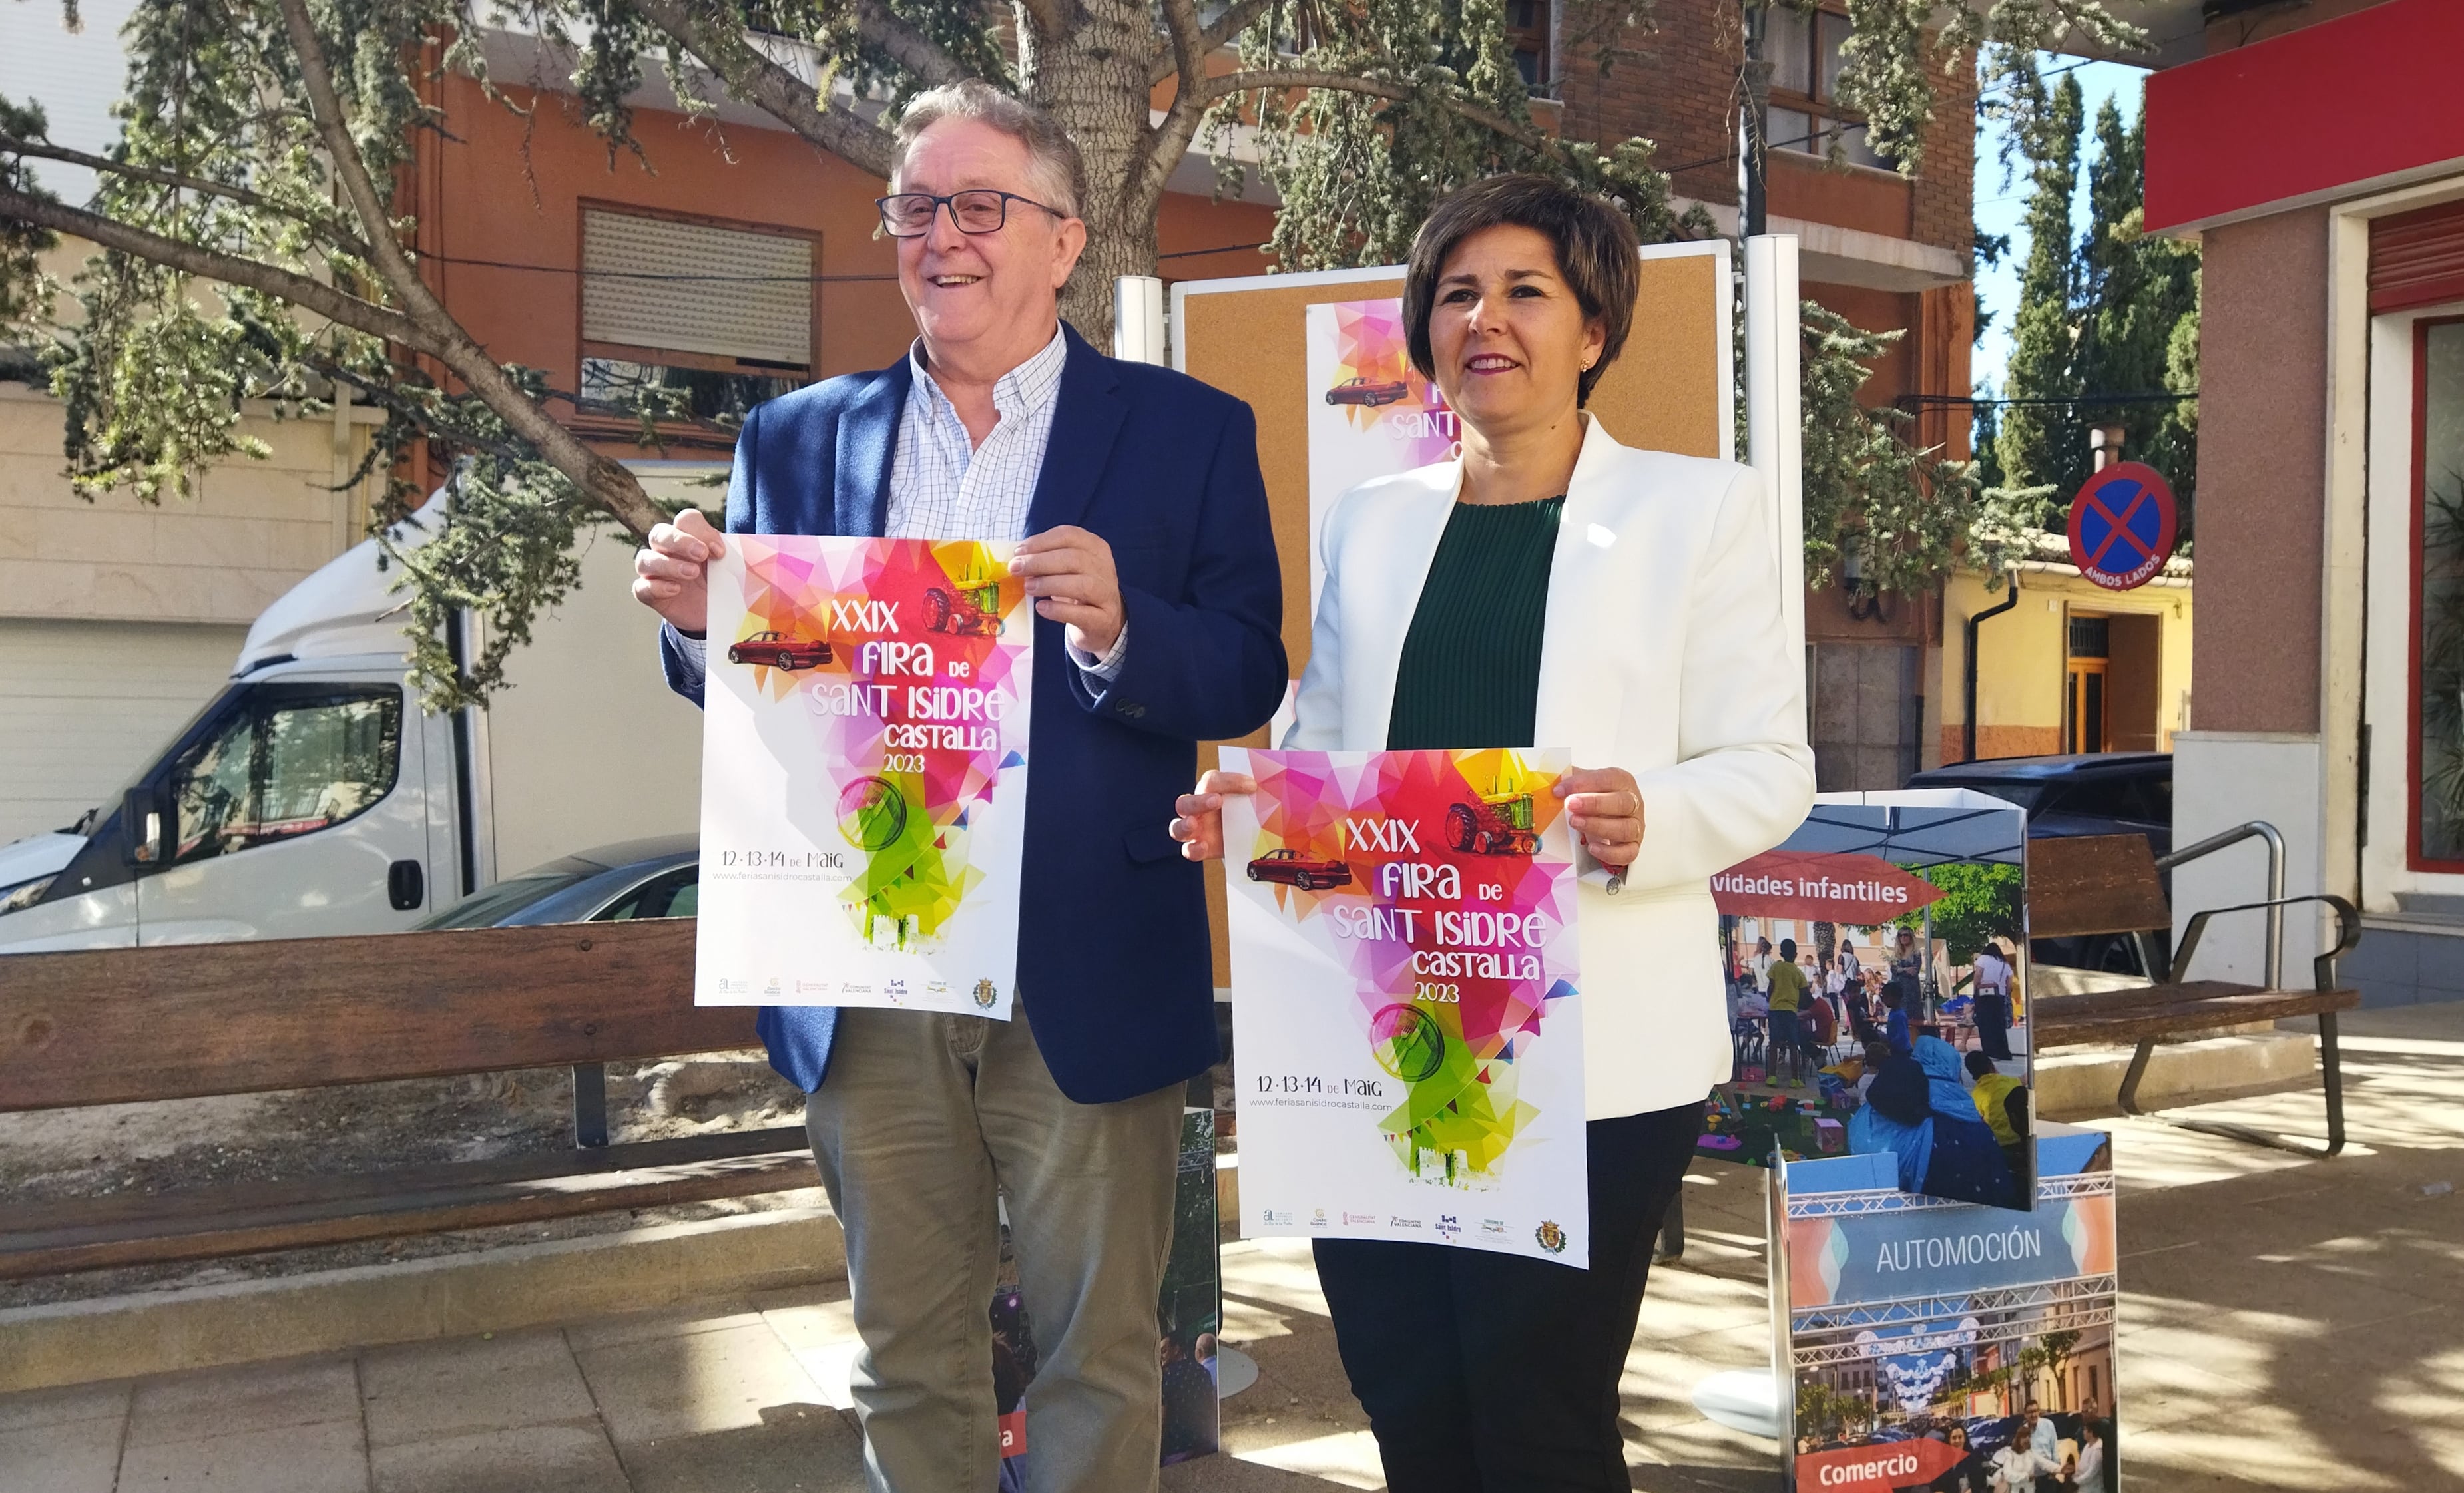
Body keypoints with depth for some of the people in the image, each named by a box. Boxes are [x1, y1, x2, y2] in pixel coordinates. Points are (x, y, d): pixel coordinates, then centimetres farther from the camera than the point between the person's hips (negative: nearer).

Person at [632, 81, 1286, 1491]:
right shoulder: (797, 438, 9)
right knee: (909, 1366, 17)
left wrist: (1117, 633, -23)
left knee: (1101, 1361, 12)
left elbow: (1249, 681, -4)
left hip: (1086, 988, -2)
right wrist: (703, 622, -11)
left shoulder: (1188, 431, 1)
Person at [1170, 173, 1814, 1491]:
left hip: (1587, 1049, -3)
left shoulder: (1697, 508, 4)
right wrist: (1249, 804, -4)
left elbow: (1769, 767, 0)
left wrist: (1648, 821, -21)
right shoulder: (1370, 522, 15)